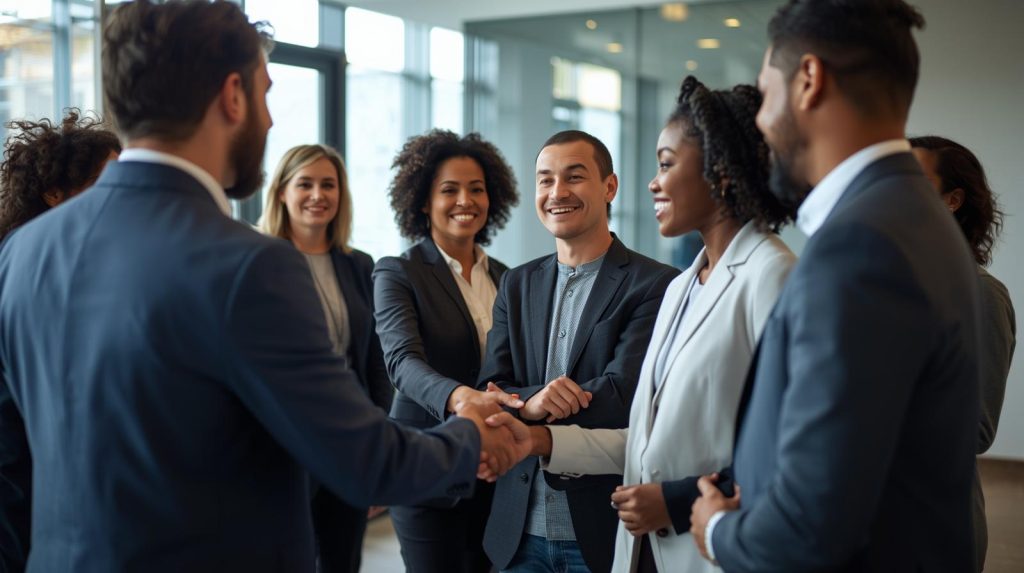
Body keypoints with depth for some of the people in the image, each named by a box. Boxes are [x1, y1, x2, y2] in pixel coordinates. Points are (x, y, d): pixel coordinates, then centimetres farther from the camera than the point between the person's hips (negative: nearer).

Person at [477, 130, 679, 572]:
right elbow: (491, 390, 1)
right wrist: (531, 403, -21)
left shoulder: (655, 285, -8)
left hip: (606, 529, -4)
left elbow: (624, 395, -18)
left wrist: (515, 408, -14)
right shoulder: (517, 285, 8)